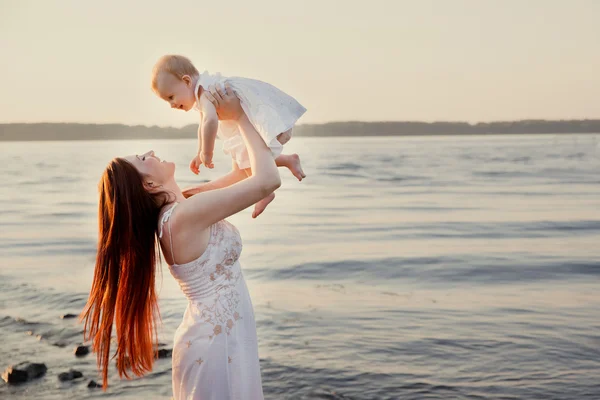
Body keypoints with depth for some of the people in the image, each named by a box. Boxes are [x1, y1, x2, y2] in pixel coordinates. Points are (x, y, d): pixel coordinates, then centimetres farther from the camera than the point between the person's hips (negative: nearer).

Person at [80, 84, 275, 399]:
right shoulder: (186, 214, -25)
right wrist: (240, 117, -16)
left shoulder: (176, 208, 3)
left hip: (215, 336, 9)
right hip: (216, 345, -9)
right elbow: (268, 180, -27)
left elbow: (245, 173, 11)